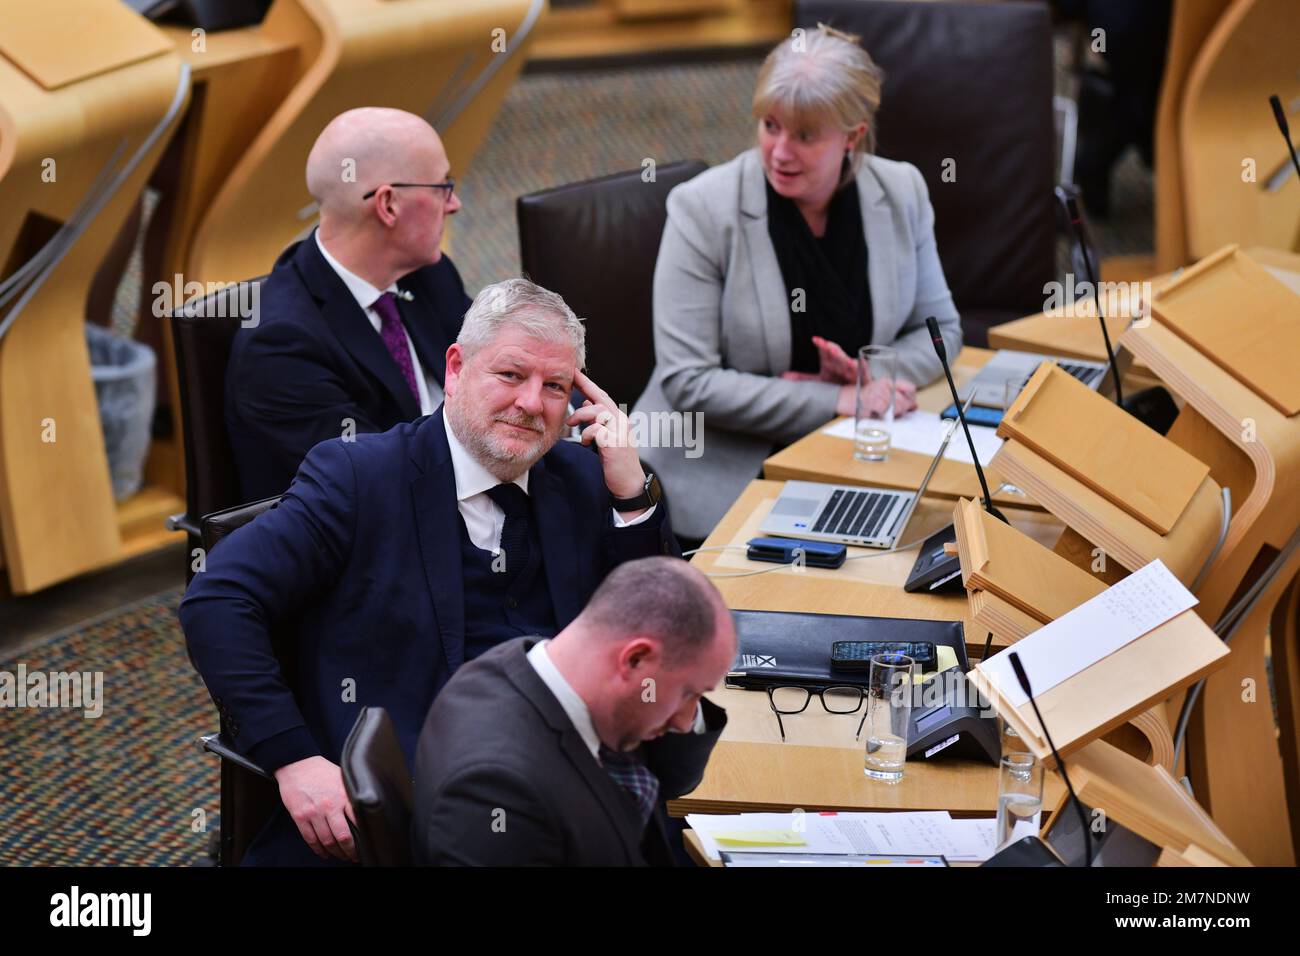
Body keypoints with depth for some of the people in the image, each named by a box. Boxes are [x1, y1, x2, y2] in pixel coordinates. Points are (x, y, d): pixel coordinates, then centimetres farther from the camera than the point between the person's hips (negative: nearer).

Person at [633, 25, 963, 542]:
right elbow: (687, 382, -15)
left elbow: (940, 327, 11)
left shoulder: (901, 192, 0)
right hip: (725, 469, -4)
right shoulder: (702, 209, -13)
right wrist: (835, 401, -20)